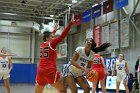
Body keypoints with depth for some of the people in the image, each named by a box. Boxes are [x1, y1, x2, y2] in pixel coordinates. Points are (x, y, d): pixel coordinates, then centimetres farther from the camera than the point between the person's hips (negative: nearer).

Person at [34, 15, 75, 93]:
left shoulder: (42, 44, 16)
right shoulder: (52, 43, -2)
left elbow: (48, 40, 39)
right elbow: (63, 35, -8)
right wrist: (71, 22, -7)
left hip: (41, 71, 7)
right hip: (50, 71, -7)